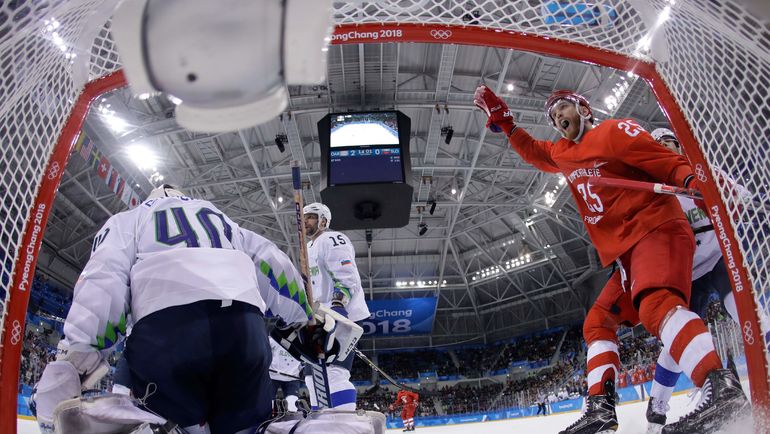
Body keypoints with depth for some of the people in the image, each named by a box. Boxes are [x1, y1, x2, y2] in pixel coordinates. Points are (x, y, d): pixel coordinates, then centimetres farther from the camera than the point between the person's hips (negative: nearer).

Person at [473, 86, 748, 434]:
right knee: (597, 323, 5)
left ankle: (724, 389, -47)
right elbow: (532, 151, 38)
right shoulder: (564, 154, 22)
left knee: (655, 303, -34)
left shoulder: (613, 131, -2)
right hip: (625, 252, 9)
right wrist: (501, 118, 29)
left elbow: (669, 163, -10)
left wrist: (696, 181, -29)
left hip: (658, 229, -9)